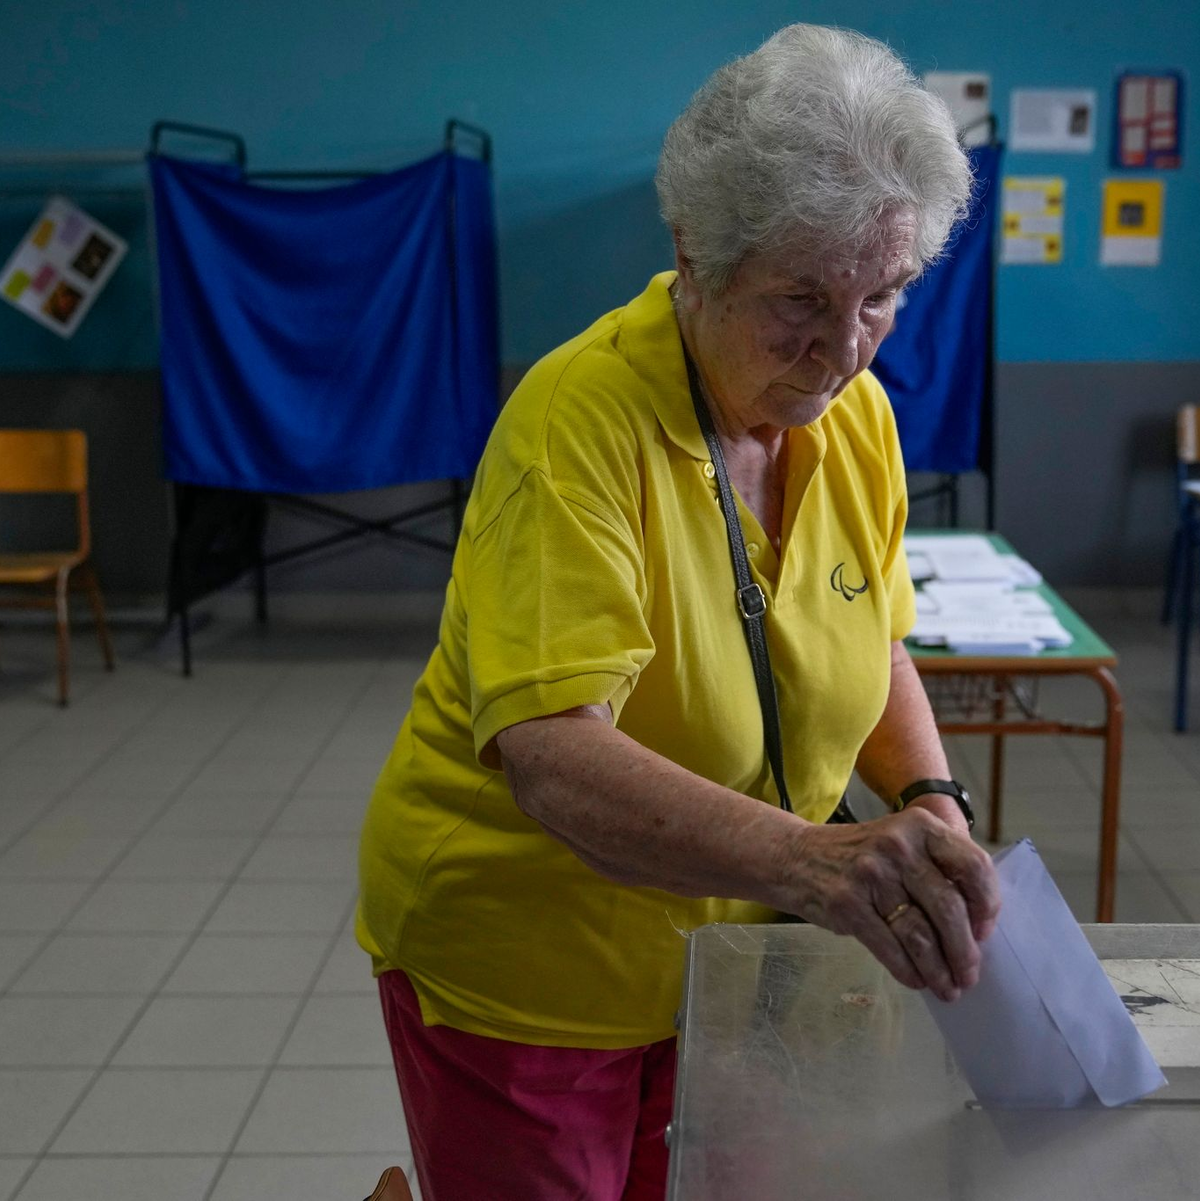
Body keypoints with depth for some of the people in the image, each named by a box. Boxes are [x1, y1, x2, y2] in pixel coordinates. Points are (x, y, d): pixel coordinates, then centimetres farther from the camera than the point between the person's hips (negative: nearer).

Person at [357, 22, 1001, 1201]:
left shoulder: (855, 411, -6)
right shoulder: (582, 418, -27)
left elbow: (874, 645, 8)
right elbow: (552, 754, -37)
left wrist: (930, 801, -10)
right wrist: (806, 858, -51)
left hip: (718, 944, 6)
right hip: (522, 960, -6)